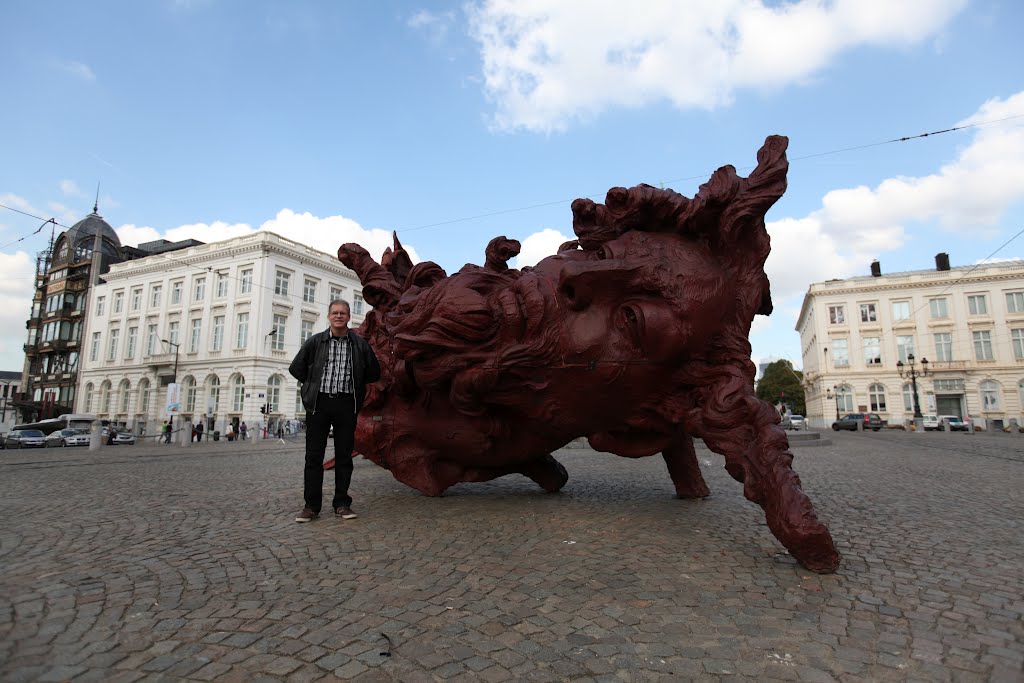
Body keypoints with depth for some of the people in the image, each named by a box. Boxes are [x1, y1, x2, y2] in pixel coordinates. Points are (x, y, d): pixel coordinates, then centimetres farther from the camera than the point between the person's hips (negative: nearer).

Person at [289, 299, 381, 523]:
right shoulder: (315, 342, 5)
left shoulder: (359, 344, 5)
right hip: (319, 402, 0)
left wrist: (352, 382, 10)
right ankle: (311, 506, 11)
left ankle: (342, 504, 13)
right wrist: (314, 385, 9)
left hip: (346, 404, 0)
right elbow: (296, 368, 13)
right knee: (314, 456, 2)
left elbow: (374, 373, 13)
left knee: (344, 456, 4)